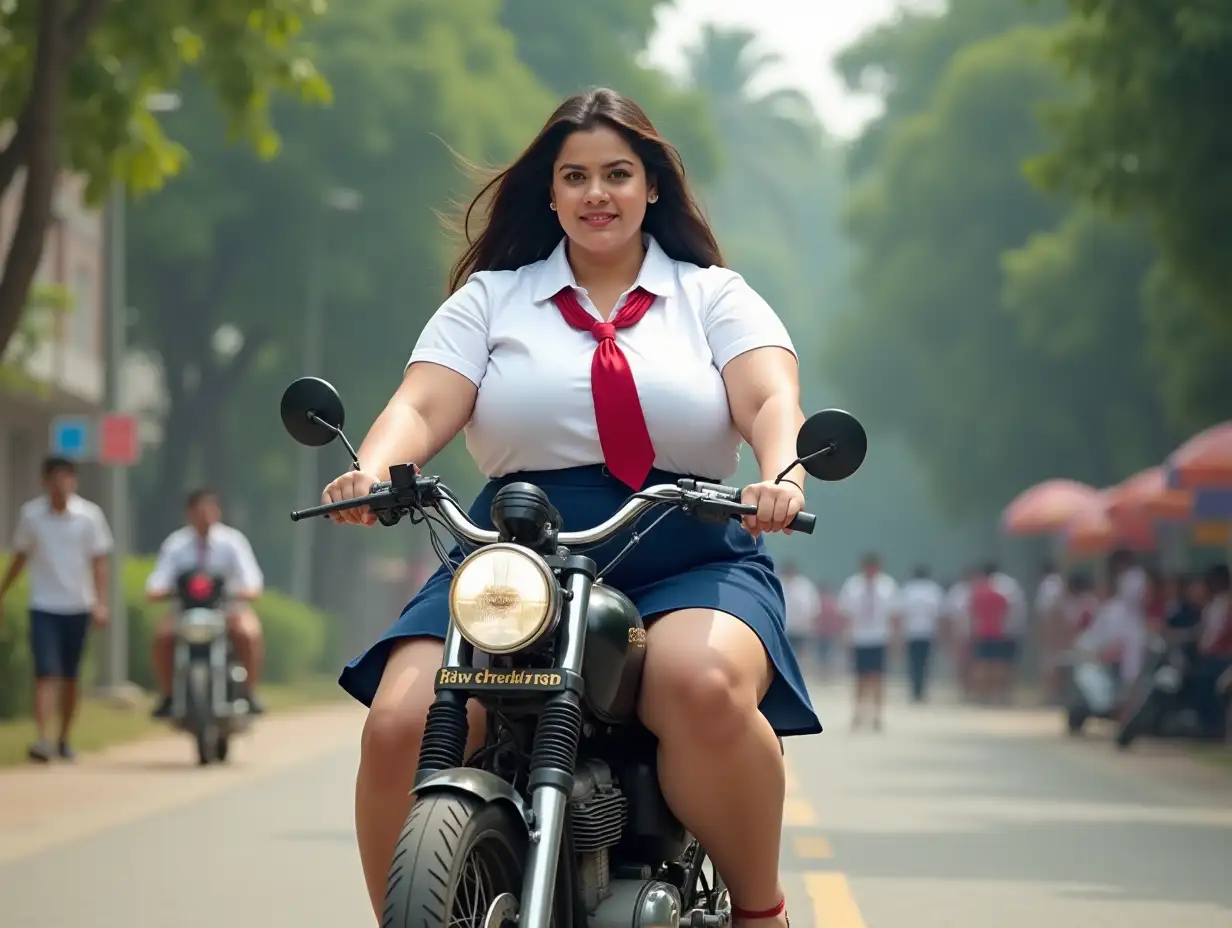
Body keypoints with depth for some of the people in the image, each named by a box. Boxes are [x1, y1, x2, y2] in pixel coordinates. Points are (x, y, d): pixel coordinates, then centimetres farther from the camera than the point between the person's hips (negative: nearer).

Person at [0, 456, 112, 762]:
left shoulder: (89, 515, -5)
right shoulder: (31, 514, -2)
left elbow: (99, 562, -2)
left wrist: (101, 603, -11)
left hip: (78, 607, 1)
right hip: (43, 607, -1)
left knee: (70, 677, 10)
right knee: (46, 673, -12)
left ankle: (65, 738, 23)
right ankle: (42, 738, -20)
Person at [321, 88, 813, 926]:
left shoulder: (713, 296, 16)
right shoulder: (491, 298, 17)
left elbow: (772, 400, -2)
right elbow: (422, 406, 3)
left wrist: (781, 474, -26)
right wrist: (371, 472, -21)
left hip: (688, 564, -1)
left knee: (706, 687, -37)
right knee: (402, 724, -25)